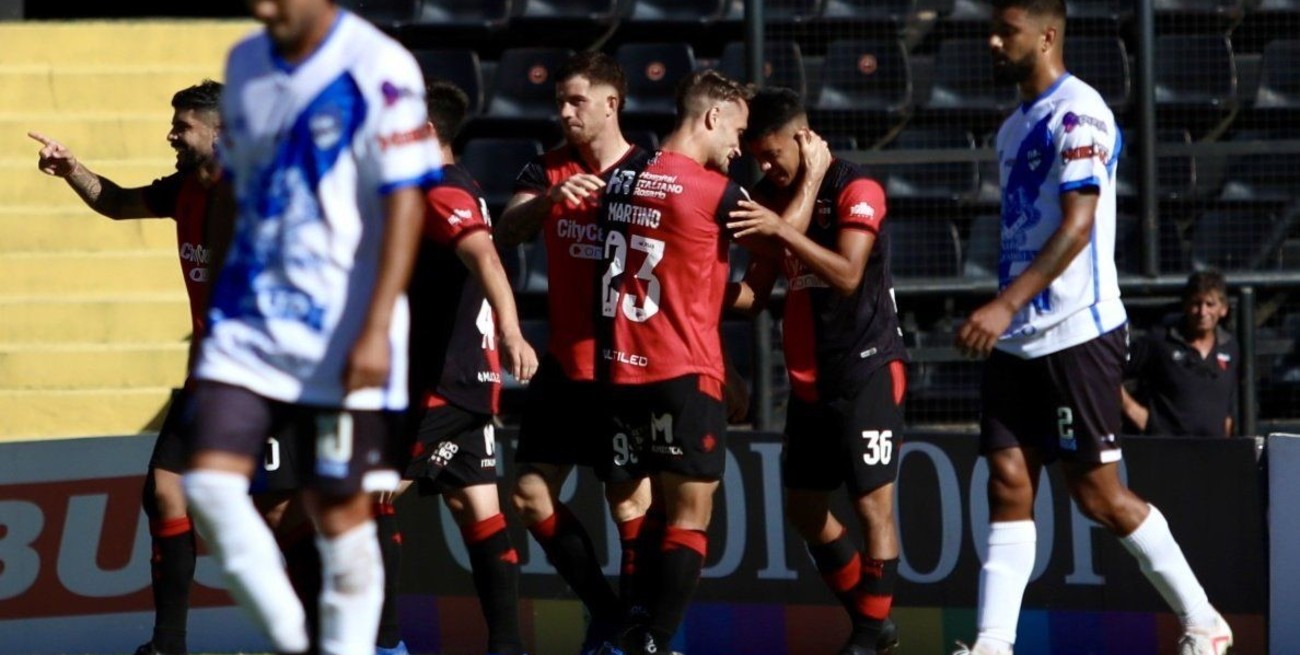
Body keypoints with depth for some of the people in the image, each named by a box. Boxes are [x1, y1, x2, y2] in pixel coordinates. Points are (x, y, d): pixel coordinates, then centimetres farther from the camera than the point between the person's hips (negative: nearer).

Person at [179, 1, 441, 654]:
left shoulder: (379, 68, -11)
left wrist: (376, 330, -19)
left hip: (340, 336, -5)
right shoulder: (245, 64, 9)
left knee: (339, 508, 0)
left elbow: (405, 203, -13)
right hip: (247, 323, 5)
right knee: (210, 483, -9)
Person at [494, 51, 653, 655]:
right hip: (564, 363, 5)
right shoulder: (548, 170, 5)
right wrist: (549, 199, -30)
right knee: (531, 495, 6)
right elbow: (506, 232, -11)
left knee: (631, 499, -8)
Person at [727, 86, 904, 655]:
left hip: (866, 370, -8)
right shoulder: (773, 198, 10)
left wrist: (782, 229, -35)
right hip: (809, 378, 8)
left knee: (872, 503, -8)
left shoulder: (855, 191, -12)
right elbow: (756, 292, 12)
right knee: (803, 507, 11)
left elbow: (847, 275, -26)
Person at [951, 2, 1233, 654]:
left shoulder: (1078, 115, -12)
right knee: (1008, 483, -1)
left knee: (1096, 491, -3)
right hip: (1015, 340, 8)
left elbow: (1077, 227, -20)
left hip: (1075, 332, -8)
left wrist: (1006, 303, -27)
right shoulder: (1015, 126, 16)